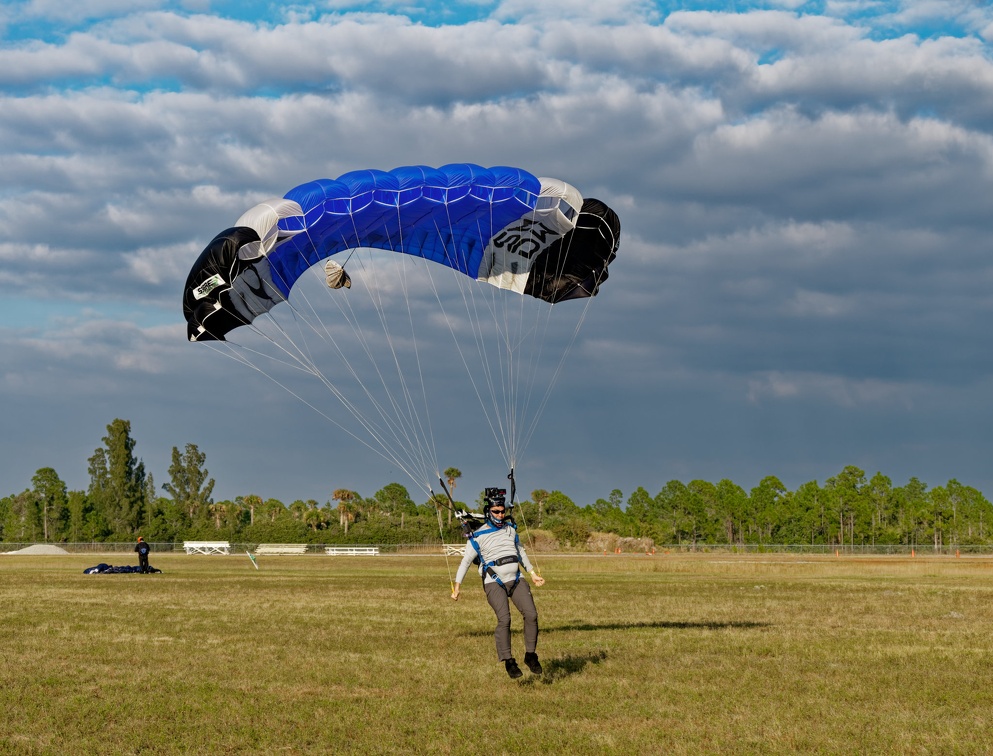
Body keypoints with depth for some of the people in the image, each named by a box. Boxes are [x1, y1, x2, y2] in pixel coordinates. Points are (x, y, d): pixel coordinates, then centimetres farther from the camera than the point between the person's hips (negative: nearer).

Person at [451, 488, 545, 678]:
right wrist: (457, 586, -3)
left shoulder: (510, 528, 13)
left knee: (531, 615, -13)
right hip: (494, 583, -4)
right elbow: (466, 561, 3)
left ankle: (530, 655, -1)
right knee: (504, 619, -23)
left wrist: (533, 573, 28)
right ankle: (508, 661, -16)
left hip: (516, 580, 4)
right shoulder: (478, 536, -1)